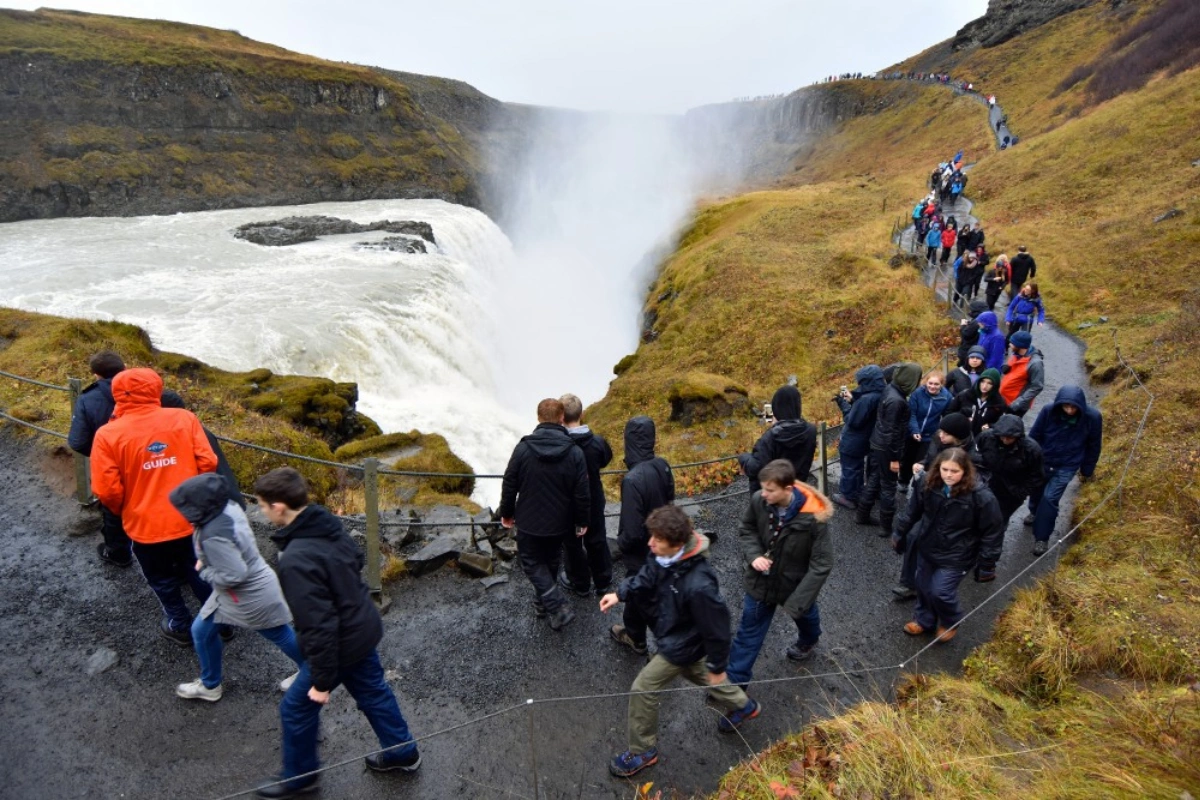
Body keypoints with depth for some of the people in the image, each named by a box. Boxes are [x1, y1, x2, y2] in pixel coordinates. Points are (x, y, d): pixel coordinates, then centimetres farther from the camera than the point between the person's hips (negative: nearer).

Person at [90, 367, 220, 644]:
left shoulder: (108, 435, -13)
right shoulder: (184, 418, -10)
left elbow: (107, 490, -13)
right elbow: (208, 463, -9)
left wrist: (123, 511, 8)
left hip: (146, 526, -2)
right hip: (191, 519, 2)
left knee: (163, 581, 23)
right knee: (200, 573, 24)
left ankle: (181, 627, 41)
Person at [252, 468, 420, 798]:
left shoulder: (296, 560, -33)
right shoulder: (329, 524, -8)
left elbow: (319, 626, -29)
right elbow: (356, 560, 11)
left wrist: (322, 679, -17)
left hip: (340, 643, -8)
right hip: (364, 629, 8)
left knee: (296, 707, 16)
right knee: (373, 692, 26)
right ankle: (403, 752, 44)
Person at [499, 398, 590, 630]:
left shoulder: (523, 448, -15)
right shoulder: (574, 452, -13)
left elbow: (509, 485, -8)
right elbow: (582, 493, -10)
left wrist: (506, 513, 8)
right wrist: (582, 521, 5)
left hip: (529, 522, -2)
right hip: (559, 523, 2)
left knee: (533, 563, 13)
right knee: (551, 561, 24)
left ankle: (558, 607, 0)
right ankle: (544, 602, 40)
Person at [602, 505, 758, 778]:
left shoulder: (698, 586, -43)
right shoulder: (663, 556, -22)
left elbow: (716, 628, -28)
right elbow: (647, 577, 1)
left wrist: (717, 666, -13)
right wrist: (620, 594, -12)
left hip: (681, 646, -8)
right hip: (673, 633, 8)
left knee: (642, 689, 4)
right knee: (697, 673, 32)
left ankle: (642, 752, 30)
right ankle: (742, 705, 58)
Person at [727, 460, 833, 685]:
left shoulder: (813, 516, -33)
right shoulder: (758, 501, -23)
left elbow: (821, 564, -24)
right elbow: (747, 529, -2)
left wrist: (798, 601, -26)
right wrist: (754, 555, -21)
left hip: (796, 584, -1)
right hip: (761, 581, 1)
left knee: (804, 614, 31)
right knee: (749, 630, 13)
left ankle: (808, 641, 66)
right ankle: (734, 680, 30)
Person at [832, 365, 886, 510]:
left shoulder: (866, 399, -32)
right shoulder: (878, 395, -2)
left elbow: (853, 421, -26)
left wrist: (844, 404, -16)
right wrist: (852, 400, 1)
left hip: (853, 442, -9)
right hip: (863, 440, 9)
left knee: (849, 468, 10)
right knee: (857, 467, 26)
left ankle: (849, 497, 24)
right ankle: (855, 489, 44)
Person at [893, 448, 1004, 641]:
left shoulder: (980, 496, -26)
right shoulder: (929, 484, -14)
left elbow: (993, 528, -14)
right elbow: (912, 511, 1)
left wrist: (987, 557, -10)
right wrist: (899, 534, 7)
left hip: (955, 556, -4)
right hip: (927, 548, 5)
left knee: (941, 592, -1)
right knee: (923, 586, 19)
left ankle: (950, 623, 32)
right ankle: (923, 619, 45)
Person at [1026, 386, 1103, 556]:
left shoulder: (1092, 417, -20)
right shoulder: (1048, 412, -21)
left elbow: (1093, 446, -4)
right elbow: (1034, 437, -7)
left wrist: (1087, 470, 5)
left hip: (1067, 467, -2)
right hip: (1041, 462, 2)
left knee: (1050, 498, -12)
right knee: (1036, 491, 22)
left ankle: (1041, 537, 2)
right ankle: (1035, 512, 55)